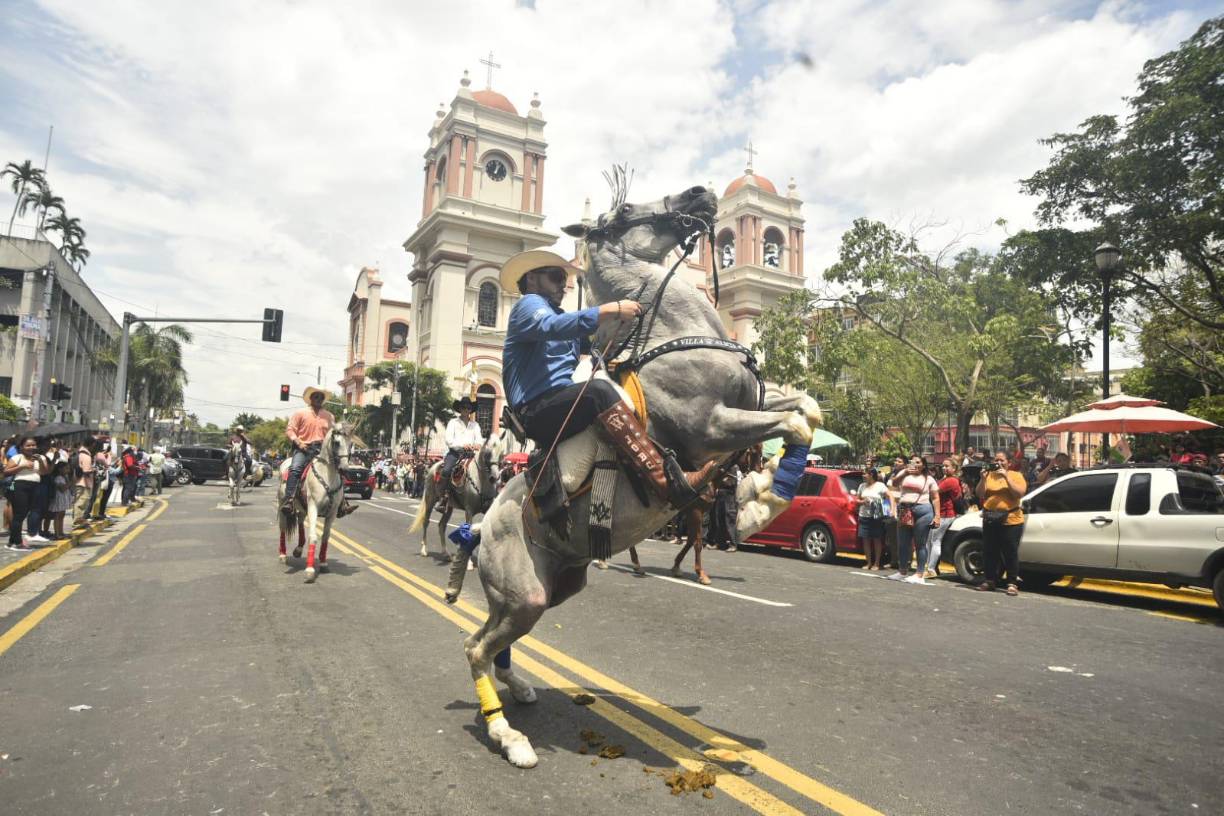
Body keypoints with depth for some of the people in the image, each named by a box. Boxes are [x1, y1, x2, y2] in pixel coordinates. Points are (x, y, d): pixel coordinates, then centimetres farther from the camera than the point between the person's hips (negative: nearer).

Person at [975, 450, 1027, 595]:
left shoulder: (1016, 475, 3)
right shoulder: (989, 475, 10)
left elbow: (1019, 493, -12)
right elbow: (980, 495, 4)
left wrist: (1006, 477, -16)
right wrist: (983, 478, -9)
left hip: (1011, 520, -3)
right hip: (990, 520, 3)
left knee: (1010, 553, -2)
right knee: (989, 552, 7)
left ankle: (1012, 584, 5)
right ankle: (989, 581, 17)